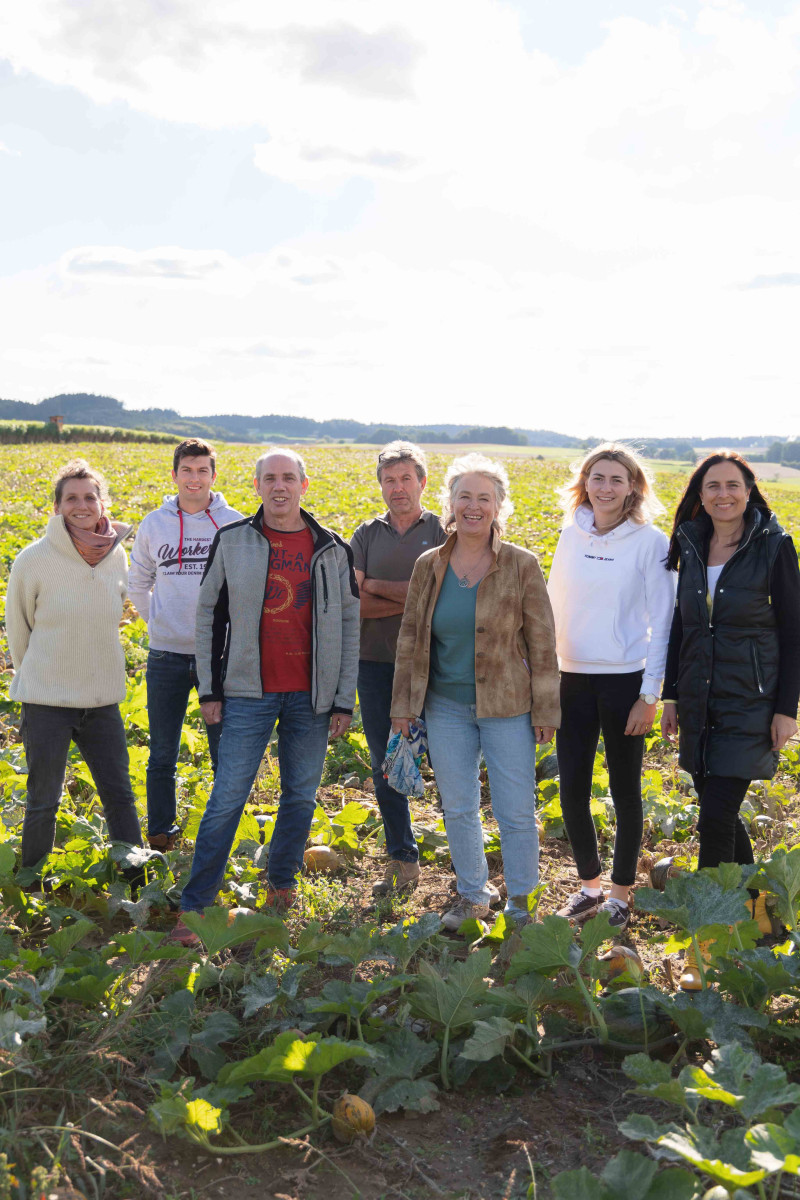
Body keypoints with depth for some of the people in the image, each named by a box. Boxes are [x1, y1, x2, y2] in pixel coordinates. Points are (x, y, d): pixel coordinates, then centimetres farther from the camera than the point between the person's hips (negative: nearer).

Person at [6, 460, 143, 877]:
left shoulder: (115, 555, -2)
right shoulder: (34, 559, -12)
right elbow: (18, 624, 3)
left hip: (102, 698, 3)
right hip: (46, 699, -3)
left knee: (119, 796, 9)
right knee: (43, 801, 8)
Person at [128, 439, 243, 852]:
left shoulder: (233, 524, -2)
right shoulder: (154, 524, 3)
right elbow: (137, 584, 17)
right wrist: (157, 622, 8)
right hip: (167, 654, 1)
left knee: (225, 752, 6)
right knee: (162, 755, 9)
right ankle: (160, 834, 23)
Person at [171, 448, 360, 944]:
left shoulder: (332, 550, 2)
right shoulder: (231, 542, 1)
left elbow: (350, 625, 5)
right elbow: (209, 615, 7)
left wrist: (344, 699, 1)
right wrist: (209, 689, 3)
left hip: (311, 696, 1)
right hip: (249, 693, -1)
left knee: (301, 796, 11)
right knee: (226, 800, -2)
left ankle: (281, 883, 31)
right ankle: (195, 904, 8)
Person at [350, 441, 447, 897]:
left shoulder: (443, 533, 0)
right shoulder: (367, 535, 8)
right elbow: (352, 602, -4)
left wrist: (377, 586, -10)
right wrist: (411, 599, -14)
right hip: (377, 663, 3)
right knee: (386, 765, 9)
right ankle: (403, 861, 23)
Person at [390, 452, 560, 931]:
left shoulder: (522, 566, -7)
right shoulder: (429, 565, 2)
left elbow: (541, 643, -4)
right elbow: (410, 640, 8)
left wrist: (545, 710, -5)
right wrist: (403, 707, 6)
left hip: (507, 707, -3)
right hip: (447, 707, 3)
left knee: (517, 812, 3)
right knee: (458, 808, 14)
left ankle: (521, 904, 22)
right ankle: (473, 895, 34)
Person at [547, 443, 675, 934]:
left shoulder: (650, 541, -6)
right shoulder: (571, 535, 6)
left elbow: (662, 623, -6)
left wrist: (650, 695, -9)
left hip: (625, 682, -4)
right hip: (573, 681, 4)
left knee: (625, 792, 8)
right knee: (572, 791, 8)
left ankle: (621, 894, 24)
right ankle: (590, 885, 27)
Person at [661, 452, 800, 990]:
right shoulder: (692, 547, 6)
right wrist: (672, 694, 12)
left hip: (750, 704, -5)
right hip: (700, 702, 5)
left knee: (716, 819, -9)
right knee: (720, 811, 12)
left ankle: (703, 948, 3)